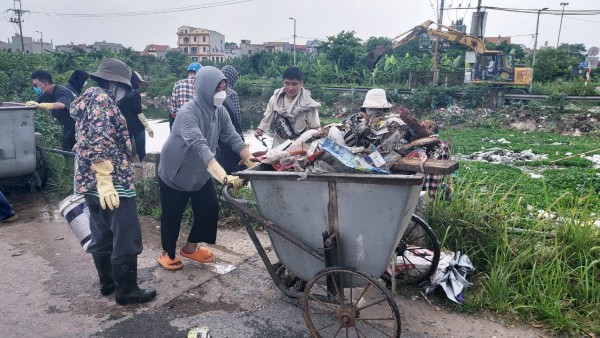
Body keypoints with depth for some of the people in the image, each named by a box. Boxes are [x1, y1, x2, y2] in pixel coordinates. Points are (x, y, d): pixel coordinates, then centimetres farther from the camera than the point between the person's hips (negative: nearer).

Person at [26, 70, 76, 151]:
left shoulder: (61, 92, -23)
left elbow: (61, 105, -43)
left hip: (77, 126, -9)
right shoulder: (46, 95, 5)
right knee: (65, 151, 9)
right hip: (68, 128, 9)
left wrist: (39, 105, -54)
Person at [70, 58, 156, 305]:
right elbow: (98, 143, -24)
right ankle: (126, 291, 8)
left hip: (90, 182, 11)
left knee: (102, 236, 18)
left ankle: (107, 282, 30)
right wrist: (106, 181, -27)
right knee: (127, 238, -1)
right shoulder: (101, 99, -12)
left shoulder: (89, 99, 20)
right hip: (113, 182, -11)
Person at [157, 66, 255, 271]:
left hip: (200, 173, 7)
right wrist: (224, 177, -55)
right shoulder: (188, 113, -32)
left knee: (210, 209, 7)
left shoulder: (220, 111, -9)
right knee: (172, 215, 8)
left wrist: (253, 163, -26)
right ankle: (167, 253, 33)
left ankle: (190, 248, 30)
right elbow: (200, 147, -45)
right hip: (174, 173, -6)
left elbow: (234, 139, -11)